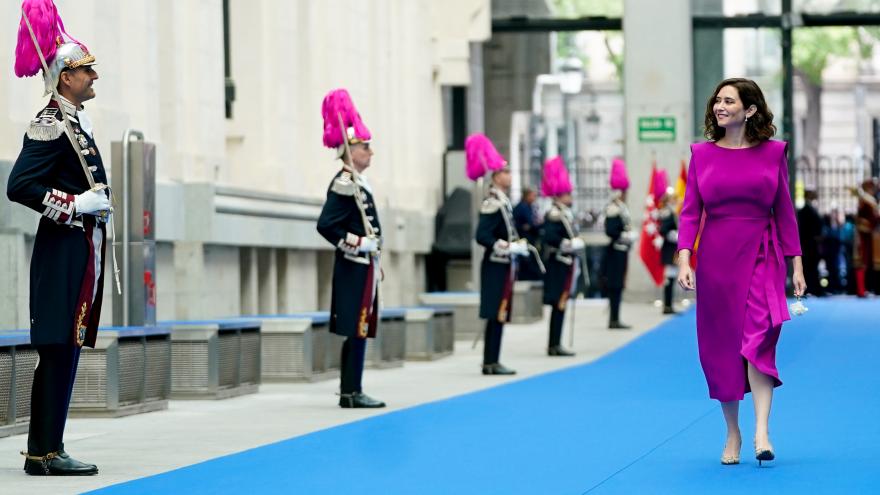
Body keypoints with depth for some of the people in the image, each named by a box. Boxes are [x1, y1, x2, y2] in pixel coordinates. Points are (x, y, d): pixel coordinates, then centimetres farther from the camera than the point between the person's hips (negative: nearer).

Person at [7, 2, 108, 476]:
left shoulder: (77, 122, 17)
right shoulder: (50, 126, -13)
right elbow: (19, 186, -20)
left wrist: (96, 203, 12)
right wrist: (77, 205, -19)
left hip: (82, 253, 10)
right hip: (64, 252, -10)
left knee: (66, 349, 10)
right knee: (58, 348, -9)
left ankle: (46, 447, 14)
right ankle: (44, 453, -7)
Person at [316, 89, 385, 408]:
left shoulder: (358, 183, 16)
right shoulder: (344, 184, -14)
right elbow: (325, 225, -22)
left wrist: (374, 258, 20)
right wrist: (358, 244, -20)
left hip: (363, 267, 10)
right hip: (354, 268, -10)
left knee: (359, 331, 11)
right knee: (356, 330, -8)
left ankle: (351, 392, 14)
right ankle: (351, 393, -5)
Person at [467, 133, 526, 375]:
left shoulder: (502, 201, 14)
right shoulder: (493, 203, -16)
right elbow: (482, 237, -23)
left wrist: (518, 245, 10)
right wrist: (511, 248, -21)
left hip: (504, 265, 9)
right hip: (497, 266, -9)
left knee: (499, 316, 10)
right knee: (497, 316, -7)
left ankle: (491, 362, 13)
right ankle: (491, 363, -5)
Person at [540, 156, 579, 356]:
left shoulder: (565, 213, 15)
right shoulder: (554, 215, -15)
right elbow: (549, 236, -28)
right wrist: (569, 245, -23)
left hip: (565, 265, 10)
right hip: (559, 265, -10)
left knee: (560, 305, 11)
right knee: (559, 304, -8)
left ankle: (555, 345, 14)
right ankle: (554, 345, -6)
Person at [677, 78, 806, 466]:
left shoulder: (773, 152, 3)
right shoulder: (702, 154, 5)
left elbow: (785, 211, 7)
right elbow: (690, 212, 3)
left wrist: (796, 264, 5)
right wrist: (684, 259, -10)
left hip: (762, 255, -2)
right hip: (715, 258, 2)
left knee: (758, 337, -17)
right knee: (721, 345, 5)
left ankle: (762, 434, -22)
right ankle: (733, 433, 17)